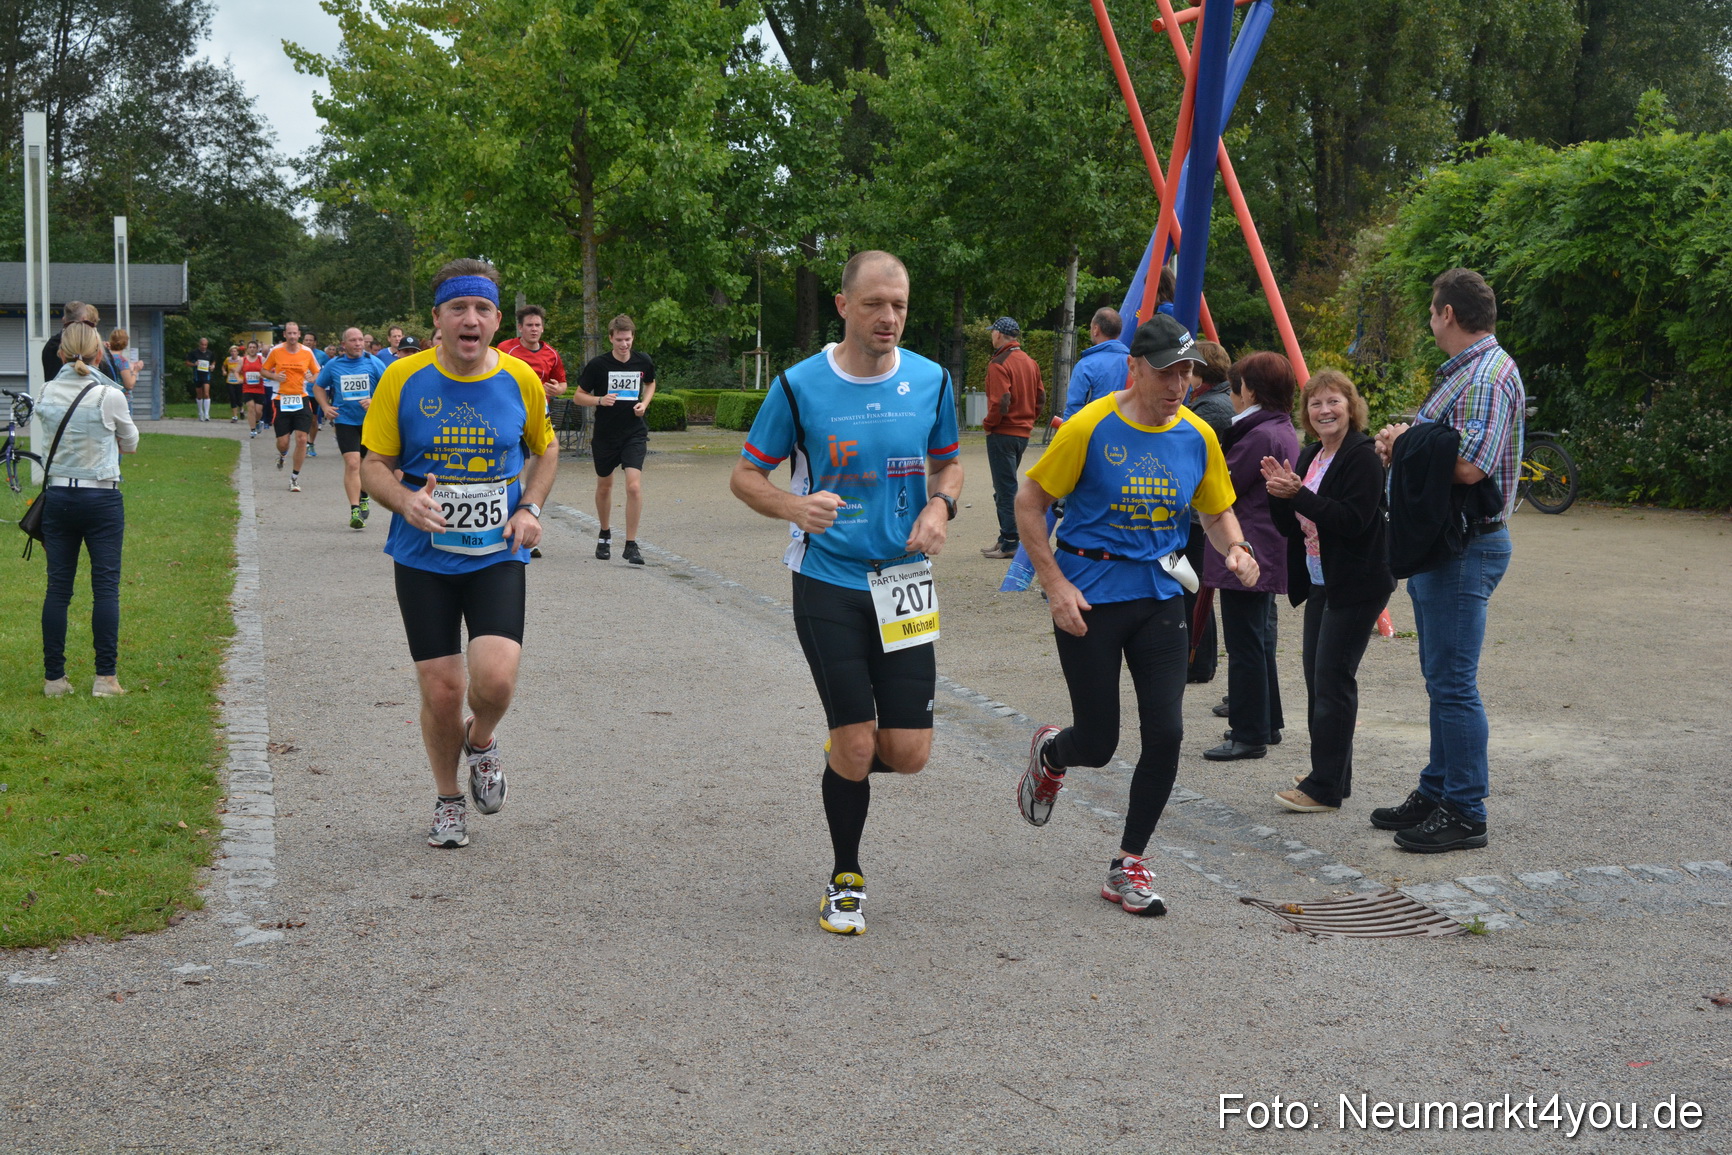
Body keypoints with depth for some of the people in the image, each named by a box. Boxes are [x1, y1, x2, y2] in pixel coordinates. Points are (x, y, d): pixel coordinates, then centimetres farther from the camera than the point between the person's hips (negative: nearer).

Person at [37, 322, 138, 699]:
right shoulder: (109, 395, -9)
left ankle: (54, 677, 9)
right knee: (106, 587, 1)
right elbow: (131, 444, 5)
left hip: (57, 496, 4)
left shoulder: (47, 394, 0)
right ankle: (105, 677, 0)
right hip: (101, 498, -4)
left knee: (58, 587, 7)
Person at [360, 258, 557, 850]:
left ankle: (481, 740, 19)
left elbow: (545, 450, 16)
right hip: (423, 560, 0)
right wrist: (406, 501, -21)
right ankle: (448, 800, 28)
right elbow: (374, 466, 0)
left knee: (495, 678, -18)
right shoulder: (403, 379, -6)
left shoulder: (520, 380, -2)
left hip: (498, 557, 0)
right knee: (440, 689, 2)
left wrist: (530, 507, -1)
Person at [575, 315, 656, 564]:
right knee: (604, 486, 15)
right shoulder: (598, 364, -9)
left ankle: (631, 545, -8)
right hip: (605, 434, 0)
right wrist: (600, 400, -19)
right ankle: (604, 535, 38)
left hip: (635, 434, 0)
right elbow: (578, 396, -1)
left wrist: (645, 403, 1)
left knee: (634, 485, -16)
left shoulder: (643, 362, -2)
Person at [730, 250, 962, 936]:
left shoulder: (931, 381, 1)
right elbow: (745, 475, 1)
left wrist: (940, 506, -6)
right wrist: (794, 506, -20)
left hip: (903, 583, 3)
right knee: (854, 745, -4)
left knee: (909, 753, -2)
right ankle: (845, 880, 20)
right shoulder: (799, 386, -7)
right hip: (827, 580, -3)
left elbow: (947, 463, 16)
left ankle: (844, 761, 35)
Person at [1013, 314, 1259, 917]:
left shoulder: (1198, 436, 2)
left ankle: (1129, 867, 13)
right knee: (1097, 745, 1)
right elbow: (1028, 502, -6)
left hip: (1160, 595, 4)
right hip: (1089, 596, -4)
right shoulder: (1090, 427, -11)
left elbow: (1218, 511, 16)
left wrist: (1236, 548, -7)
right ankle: (1049, 753, 40)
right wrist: (1056, 584, -13)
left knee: (1166, 735, -5)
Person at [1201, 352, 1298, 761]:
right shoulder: (1283, 431, 13)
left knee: (1244, 643, -5)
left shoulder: (1259, 436, -19)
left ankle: (1250, 735, -1)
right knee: (1259, 638, 19)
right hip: (1268, 554, 11)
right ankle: (1267, 723, 29)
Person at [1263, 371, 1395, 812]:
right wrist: (1280, 493, -5)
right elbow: (1290, 526, 14)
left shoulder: (1362, 457, -13)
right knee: (1316, 674, 12)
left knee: (1332, 679, -8)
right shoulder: (1310, 456, 13)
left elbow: (1353, 520, -24)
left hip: (1356, 585, -9)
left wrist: (1299, 494, -26)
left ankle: (1325, 787, -3)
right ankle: (1332, 775, 22)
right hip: (1322, 583, 9)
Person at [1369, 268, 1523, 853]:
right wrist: (1398, 446, 2)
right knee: (1442, 678, 17)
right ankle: (1437, 793, 26)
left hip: (1467, 547, -11)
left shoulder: (1489, 375, -16)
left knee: (1453, 683, -7)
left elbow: (1468, 466, -28)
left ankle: (1465, 814, 0)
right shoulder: (1461, 371, 17)